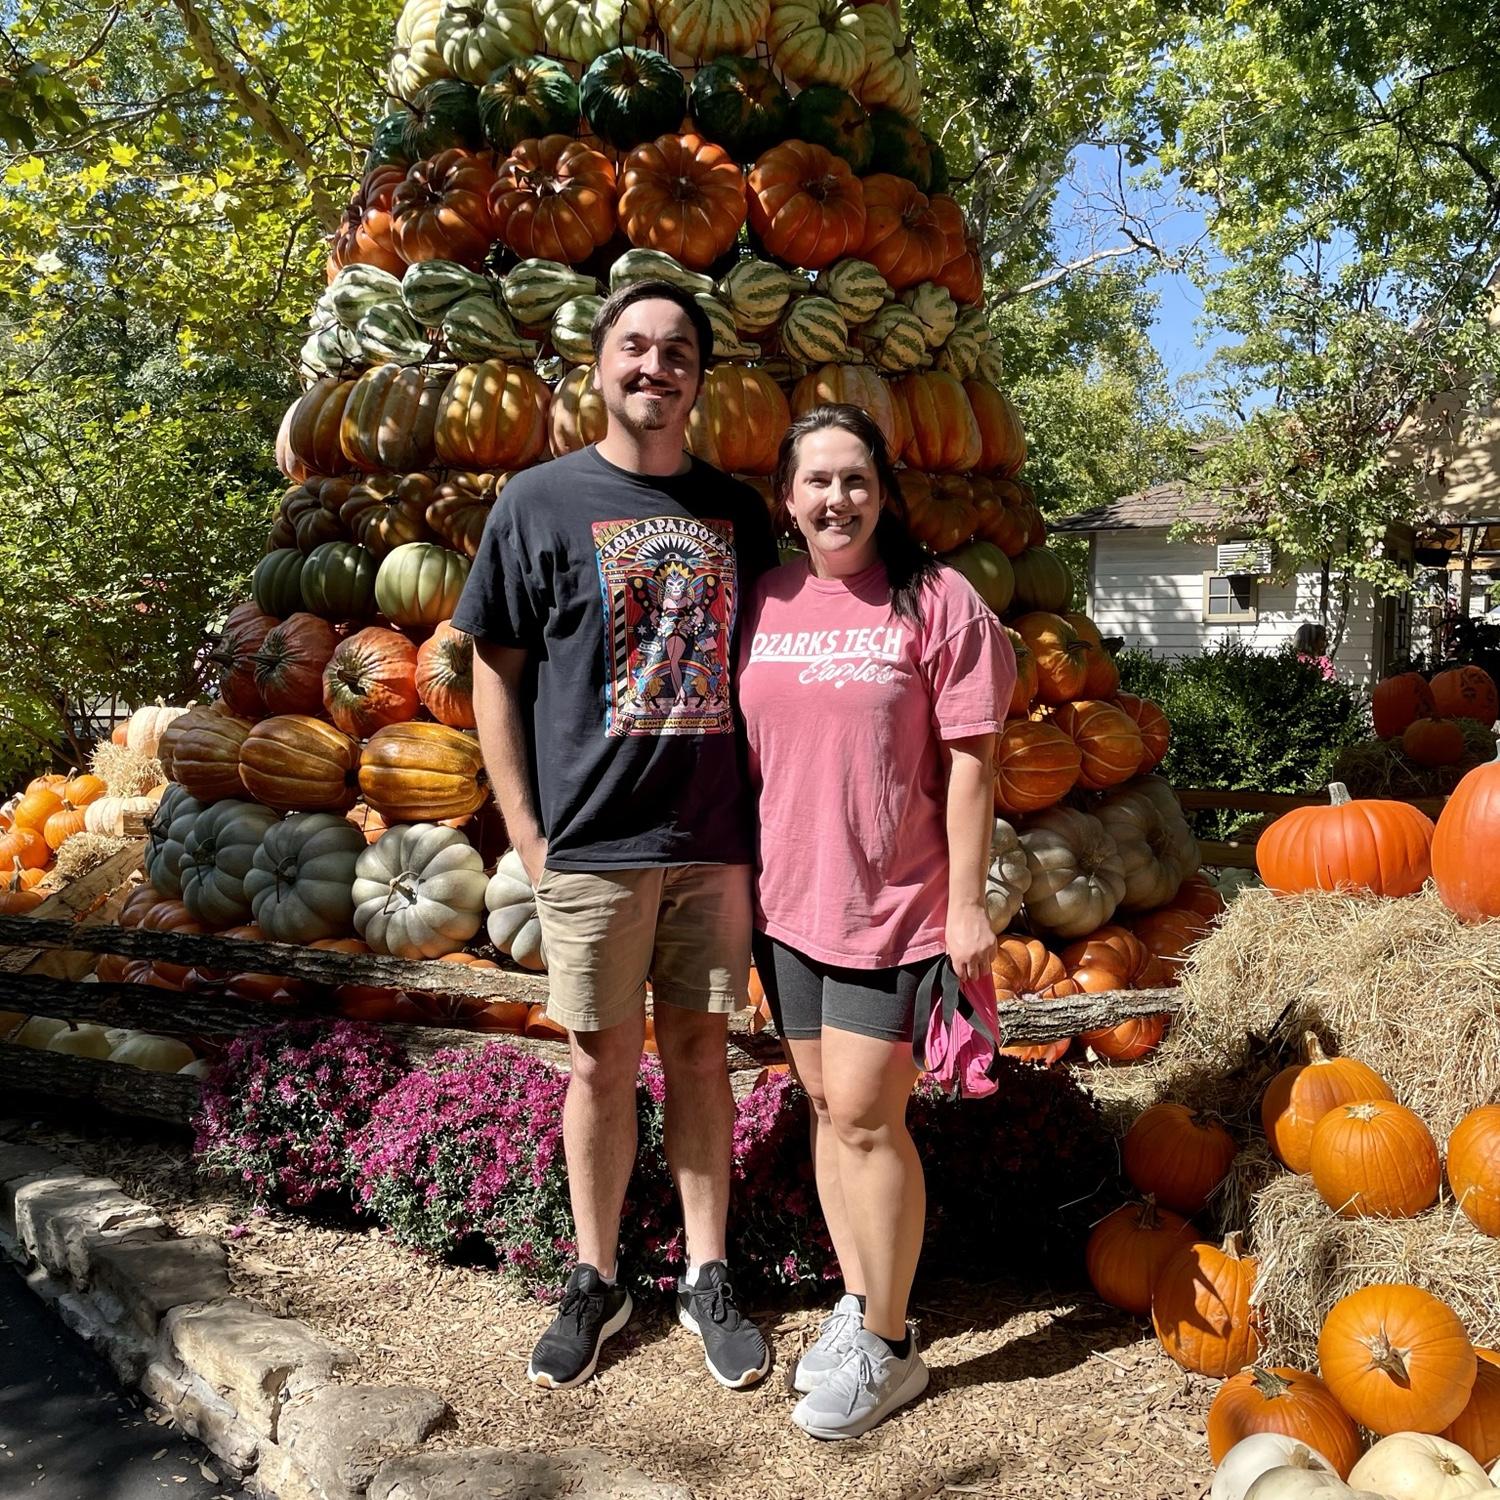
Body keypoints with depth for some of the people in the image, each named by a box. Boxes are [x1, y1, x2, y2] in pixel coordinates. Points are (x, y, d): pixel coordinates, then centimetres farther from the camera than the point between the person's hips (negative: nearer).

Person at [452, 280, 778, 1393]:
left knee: (700, 1051, 11)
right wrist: (526, 832, -5)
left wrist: (764, 814, 7)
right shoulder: (543, 501, 1)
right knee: (603, 1065, 8)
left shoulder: (736, 510, 9)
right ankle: (596, 1283, 27)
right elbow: (496, 671, 1)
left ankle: (707, 1280, 26)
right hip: (592, 843, -2)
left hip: (715, 839, 2)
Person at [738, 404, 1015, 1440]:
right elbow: (748, 754, 11)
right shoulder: (763, 604, 5)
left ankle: (889, 1347, 17)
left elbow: (970, 763, -9)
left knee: (866, 1117, -2)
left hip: (895, 907, -5)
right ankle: (855, 1299, 33)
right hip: (790, 900, 5)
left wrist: (968, 905, -11)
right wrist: (743, 886, 12)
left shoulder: (935, 601, -8)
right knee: (827, 1107, 15)